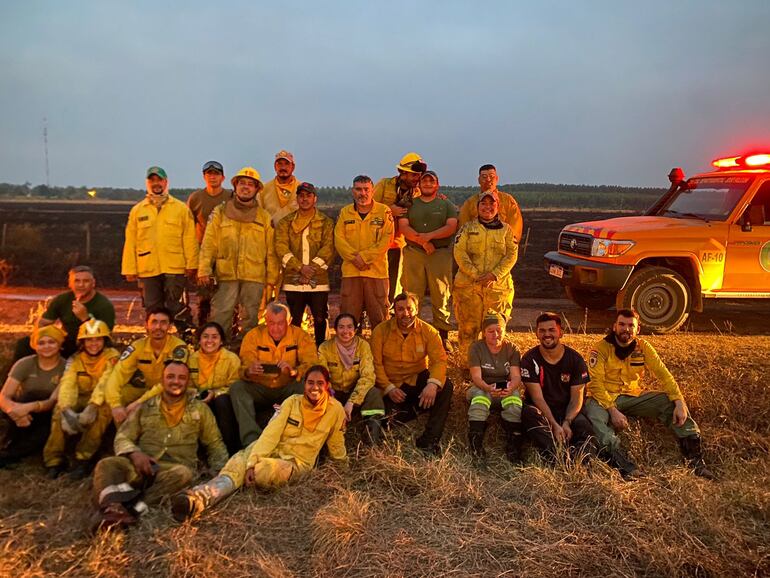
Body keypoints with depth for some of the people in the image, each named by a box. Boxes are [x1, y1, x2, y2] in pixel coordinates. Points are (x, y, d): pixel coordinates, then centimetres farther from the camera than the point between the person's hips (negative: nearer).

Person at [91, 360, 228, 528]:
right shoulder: (145, 407, 17)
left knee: (183, 473, -36)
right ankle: (114, 506, -53)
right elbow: (122, 438, 12)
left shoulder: (199, 409, 15)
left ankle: (133, 505, -47)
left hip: (174, 469, -1)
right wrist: (134, 453, -11)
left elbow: (215, 444, 18)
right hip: (142, 466, 1)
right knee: (107, 464, -27)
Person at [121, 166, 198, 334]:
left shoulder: (181, 208, 6)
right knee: (153, 310, 8)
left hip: (174, 269, -2)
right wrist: (130, 269, 2)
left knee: (175, 307, -3)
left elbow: (190, 239, 2)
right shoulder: (137, 210, 11)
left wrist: (192, 265, -4)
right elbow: (130, 242, 8)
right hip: (148, 270, 2)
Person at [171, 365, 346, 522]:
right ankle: (198, 498, -55)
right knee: (238, 463, -31)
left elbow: (336, 447, 10)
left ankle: (205, 495, -34)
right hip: (271, 451, 2)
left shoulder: (335, 409, -5)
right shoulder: (292, 402, -2)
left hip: (296, 462, -2)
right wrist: (252, 462, -24)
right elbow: (270, 433, -12)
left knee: (262, 472, -35)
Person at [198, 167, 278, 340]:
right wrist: (204, 270, -6)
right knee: (220, 316, -3)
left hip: (254, 276, 1)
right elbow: (208, 244, 4)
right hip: (226, 274, -1)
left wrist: (272, 277, 3)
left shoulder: (264, 217, 12)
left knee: (251, 317, 8)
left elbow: (271, 250, 9)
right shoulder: (220, 212, 9)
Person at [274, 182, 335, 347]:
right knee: (294, 321, 7)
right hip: (293, 280, 1)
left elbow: (328, 248, -4)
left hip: (318, 280, -1)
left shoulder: (326, 222, 8)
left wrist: (312, 269, -15)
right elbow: (281, 248, -3)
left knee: (320, 319, 3)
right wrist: (300, 267, -15)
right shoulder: (286, 222, 10)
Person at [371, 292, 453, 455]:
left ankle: (429, 441, -22)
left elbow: (439, 360, -15)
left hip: (418, 381, 1)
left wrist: (433, 383, -34)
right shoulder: (381, 331, -6)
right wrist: (389, 388, -22)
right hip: (391, 386, -1)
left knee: (445, 385, -28)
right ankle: (415, 409, 7)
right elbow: (376, 364, -8)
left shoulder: (428, 331, -5)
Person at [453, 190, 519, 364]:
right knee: (468, 324, 1)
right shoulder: (468, 227, 10)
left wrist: (495, 274, -11)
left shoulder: (506, 229, 11)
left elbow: (512, 255, 2)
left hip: (498, 285, 0)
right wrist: (474, 274, -12)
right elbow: (459, 253, -1)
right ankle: (467, 360, 13)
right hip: (468, 284, 0)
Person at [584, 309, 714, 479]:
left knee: (671, 403, -13)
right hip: (605, 398, -4)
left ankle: (694, 457, -10)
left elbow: (663, 374, -4)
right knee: (594, 413, -37)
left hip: (632, 396, 4)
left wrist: (680, 402, -18)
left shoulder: (643, 347, 1)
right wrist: (613, 411, -28)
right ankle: (624, 466, -46)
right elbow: (596, 383, -17)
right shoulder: (601, 348, -11)